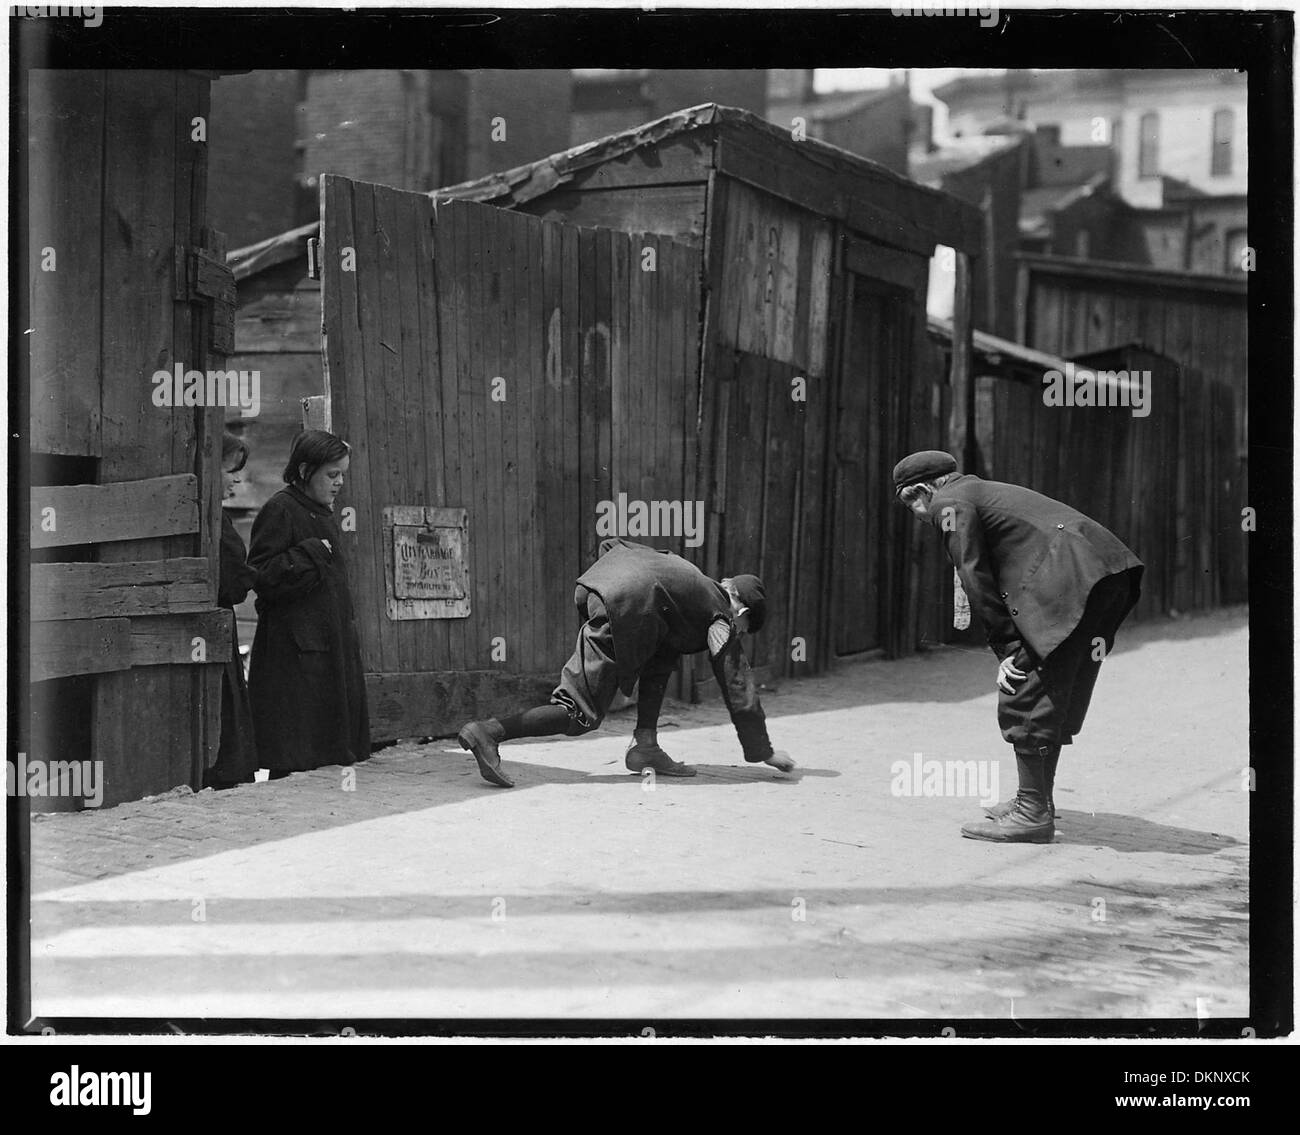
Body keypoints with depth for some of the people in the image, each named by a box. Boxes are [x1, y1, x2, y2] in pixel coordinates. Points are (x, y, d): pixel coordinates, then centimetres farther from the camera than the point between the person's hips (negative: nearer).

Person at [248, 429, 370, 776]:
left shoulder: (325, 515, 19)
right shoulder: (279, 510, -9)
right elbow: (262, 576, -16)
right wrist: (312, 555, -16)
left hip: (332, 644, 9)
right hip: (296, 647, -9)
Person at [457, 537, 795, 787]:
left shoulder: (698, 583, 36)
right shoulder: (722, 619, 20)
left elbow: (610, 545, 32)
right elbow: (738, 689, 19)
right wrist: (762, 751, 27)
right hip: (629, 603, -8)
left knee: (663, 653, 27)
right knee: (582, 714, -2)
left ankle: (645, 746, 21)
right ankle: (487, 733, -13)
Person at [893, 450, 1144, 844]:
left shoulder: (950, 503, 3)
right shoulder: (982, 492, 32)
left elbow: (975, 579, -4)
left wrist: (1006, 648, -3)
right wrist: (1013, 643, 21)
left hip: (1068, 581, -10)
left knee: (1024, 698, -4)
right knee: (1053, 698, 17)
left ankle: (1033, 814, -3)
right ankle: (1036, 801, 24)